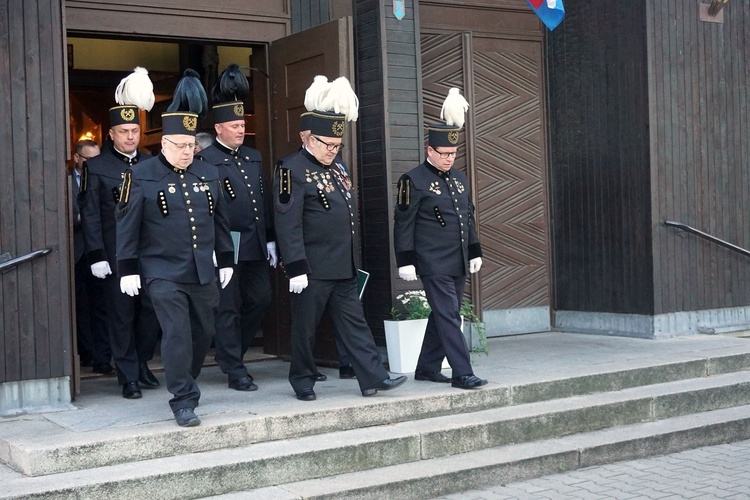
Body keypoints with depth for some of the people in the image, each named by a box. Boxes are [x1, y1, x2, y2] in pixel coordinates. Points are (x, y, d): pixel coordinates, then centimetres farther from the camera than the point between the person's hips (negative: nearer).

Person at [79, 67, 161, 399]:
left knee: (151, 311, 6)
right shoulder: (96, 167, -1)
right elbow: (89, 215, -2)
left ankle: (142, 364, 27)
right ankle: (129, 377, 11)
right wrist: (96, 256, -9)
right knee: (121, 316, 2)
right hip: (116, 256, -3)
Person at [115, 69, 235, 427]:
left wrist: (225, 261, 15)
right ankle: (183, 402, -5)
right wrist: (128, 270, -8)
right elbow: (127, 225, -5)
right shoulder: (141, 176, -6)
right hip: (163, 273, -5)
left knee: (203, 333, 13)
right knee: (176, 333, -11)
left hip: (202, 273, 5)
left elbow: (220, 220, 15)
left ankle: (183, 383, 35)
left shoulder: (208, 174, 8)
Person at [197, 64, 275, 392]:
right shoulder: (205, 160, -7)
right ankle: (235, 371, 8)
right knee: (227, 308, 0)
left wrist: (270, 241, 14)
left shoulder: (253, 157, 15)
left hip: (255, 246, 7)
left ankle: (228, 349, 30)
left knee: (260, 300, 10)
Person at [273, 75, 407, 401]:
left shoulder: (336, 166, 14)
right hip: (312, 270, -8)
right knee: (305, 326, 5)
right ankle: (303, 382, 18)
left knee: (353, 321, 8)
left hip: (343, 267, 8)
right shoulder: (292, 170, -13)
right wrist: (295, 268, -21)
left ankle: (373, 377, 9)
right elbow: (287, 224, -18)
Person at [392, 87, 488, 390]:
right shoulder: (414, 180, -8)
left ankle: (427, 368, 23)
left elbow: (469, 218, 20)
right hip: (434, 265, -7)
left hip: (458, 263, 8)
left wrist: (474, 252, 15)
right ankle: (462, 373, -7)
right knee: (449, 316, -9)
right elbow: (403, 223, -9)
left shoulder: (459, 179, 14)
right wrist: (405, 261, -12)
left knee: (443, 316, 12)